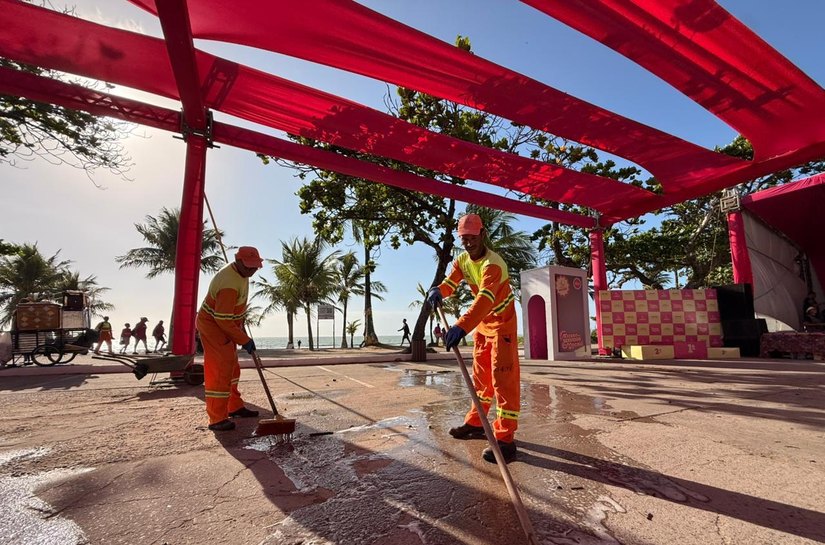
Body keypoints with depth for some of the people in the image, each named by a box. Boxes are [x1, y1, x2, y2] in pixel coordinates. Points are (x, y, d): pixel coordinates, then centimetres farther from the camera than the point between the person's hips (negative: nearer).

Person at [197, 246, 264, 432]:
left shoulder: (240, 272, 1)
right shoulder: (230, 284, -31)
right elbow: (223, 319, -30)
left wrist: (241, 324, 18)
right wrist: (245, 340, -23)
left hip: (225, 324, 10)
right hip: (212, 326, -10)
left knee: (231, 367, 16)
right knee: (220, 370, -11)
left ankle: (235, 407, 28)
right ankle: (217, 419, -3)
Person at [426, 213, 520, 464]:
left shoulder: (493, 263, -31)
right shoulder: (462, 260, -3)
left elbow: (485, 299, -45)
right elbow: (451, 282, -5)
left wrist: (461, 327, -57)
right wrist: (438, 291, -30)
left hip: (502, 320, -8)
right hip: (482, 321, 8)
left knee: (503, 375, -12)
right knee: (481, 373, 14)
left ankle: (505, 439, -9)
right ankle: (476, 423, 26)